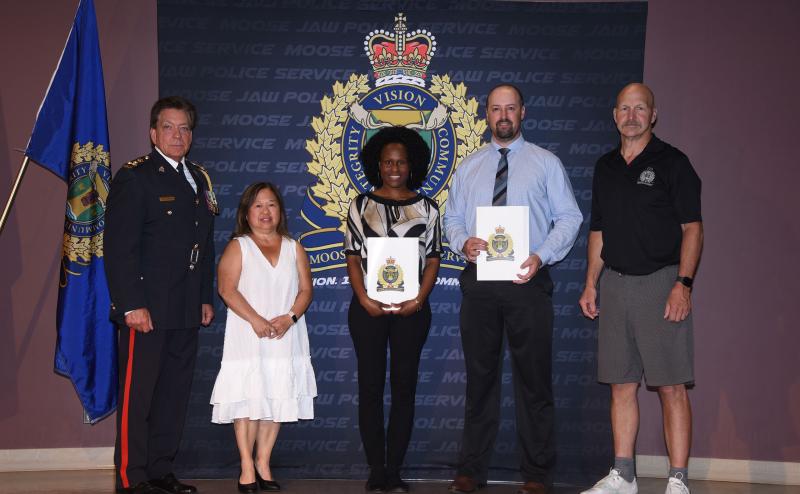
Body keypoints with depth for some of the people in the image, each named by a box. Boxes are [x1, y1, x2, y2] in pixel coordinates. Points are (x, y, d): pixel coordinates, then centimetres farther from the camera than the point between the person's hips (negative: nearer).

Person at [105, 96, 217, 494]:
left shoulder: (199, 179, 16)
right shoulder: (134, 177, -6)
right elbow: (119, 247, -12)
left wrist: (206, 297, 15)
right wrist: (132, 305, -18)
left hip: (185, 311, 7)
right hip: (146, 309, -7)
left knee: (174, 394, 11)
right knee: (137, 395, -1)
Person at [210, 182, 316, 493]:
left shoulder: (294, 248, 13)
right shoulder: (238, 246, 4)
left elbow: (305, 289, 7)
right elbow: (227, 289, -8)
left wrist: (289, 317, -12)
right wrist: (255, 320, -19)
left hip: (285, 338, 3)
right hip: (247, 337, -3)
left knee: (277, 400, 5)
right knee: (247, 401, -5)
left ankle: (263, 464, 15)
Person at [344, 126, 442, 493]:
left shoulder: (426, 208, 8)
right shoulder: (361, 206, 8)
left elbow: (433, 260, 4)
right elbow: (352, 257, 3)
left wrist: (419, 299, -12)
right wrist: (364, 299, -11)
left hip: (411, 308, 0)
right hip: (368, 308, 0)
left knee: (404, 385, 2)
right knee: (370, 385, 1)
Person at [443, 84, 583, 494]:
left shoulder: (546, 163, 6)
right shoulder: (468, 167, 15)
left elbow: (568, 218, 1)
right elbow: (452, 219, 15)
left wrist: (542, 255, -14)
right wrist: (463, 242, -7)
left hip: (527, 280, -2)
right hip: (479, 280, 3)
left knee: (534, 379, 0)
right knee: (480, 377, 8)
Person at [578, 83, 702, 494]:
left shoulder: (672, 162, -1)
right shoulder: (605, 167, 15)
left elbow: (692, 228, -5)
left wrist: (683, 283, -15)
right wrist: (591, 284, 11)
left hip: (660, 281, -5)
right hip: (615, 283, 5)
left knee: (671, 386, -5)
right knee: (621, 384, 7)